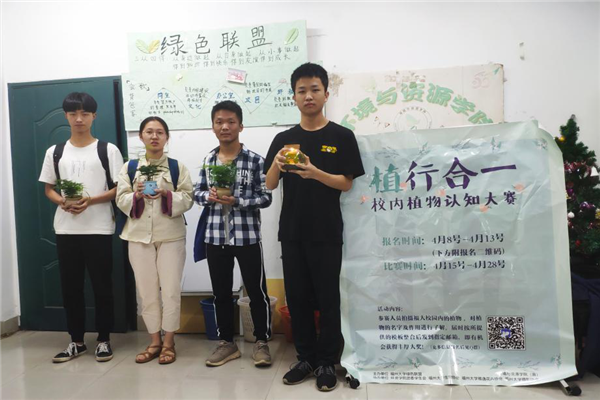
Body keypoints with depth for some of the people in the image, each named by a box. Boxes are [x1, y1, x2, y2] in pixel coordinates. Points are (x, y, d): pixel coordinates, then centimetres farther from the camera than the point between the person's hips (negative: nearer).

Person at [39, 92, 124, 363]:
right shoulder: (55, 152, 10)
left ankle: (104, 339, 17)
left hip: (99, 229, -3)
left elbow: (119, 188, -2)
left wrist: (91, 200, -17)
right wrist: (63, 202, -8)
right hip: (66, 229, 3)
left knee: (102, 286, 3)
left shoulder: (108, 150, 0)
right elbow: (48, 188, 14)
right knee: (70, 287, 9)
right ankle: (77, 341, 24)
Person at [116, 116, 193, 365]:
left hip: (171, 236, -2)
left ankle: (168, 342, 16)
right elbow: (121, 200, 4)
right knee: (146, 291, 8)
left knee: (170, 290, 1)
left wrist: (167, 194, -19)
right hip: (139, 236, 2)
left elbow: (188, 199, -2)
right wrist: (137, 195, -16)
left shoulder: (177, 167, 3)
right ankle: (154, 341, 22)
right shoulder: (129, 167, 8)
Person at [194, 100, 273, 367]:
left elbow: (266, 197, -8)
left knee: (257, 291, 6)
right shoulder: (208, 160, 7)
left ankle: (262, 342, 23)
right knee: (221, 293, 14)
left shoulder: (255, 160, -6)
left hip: (247, 236, -4)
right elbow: (197, 193, 10)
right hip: (215, 236, 4)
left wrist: (237, 201, -21)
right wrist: (209, 196, -11)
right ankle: (227, 343, 30)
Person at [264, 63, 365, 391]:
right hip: (292, 231, 3)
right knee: (297, 296, 10)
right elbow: (270, 185, 5)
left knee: (328, 298, 4)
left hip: (327, 232, -3)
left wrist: (315, 173, -21)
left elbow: (346, 183, -3)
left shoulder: (341, 136, 0)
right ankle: (306, 357, 25)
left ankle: (327, 361, 19)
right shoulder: (284, 138, 8)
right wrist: (277, 163, -16)